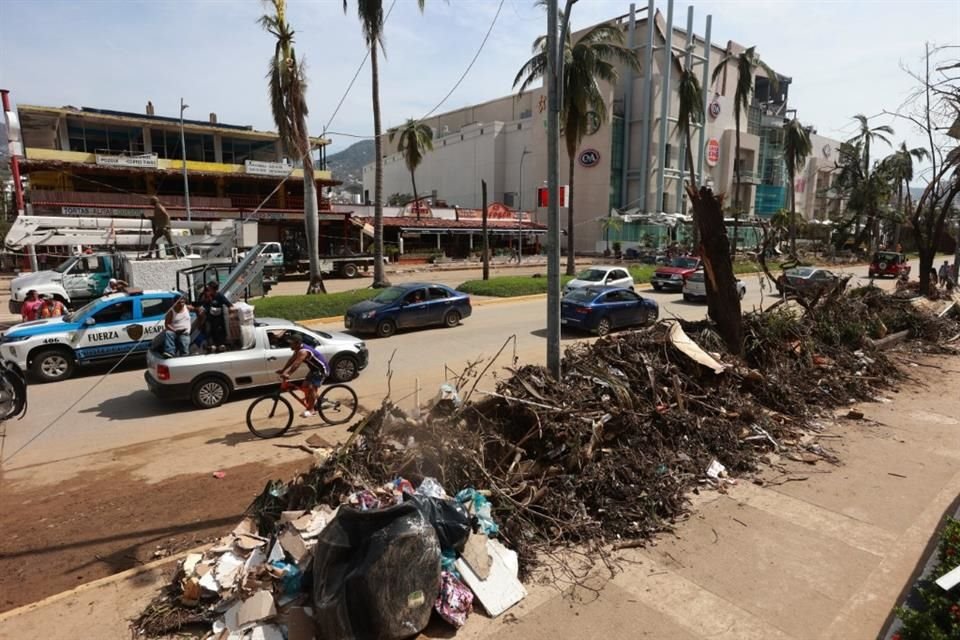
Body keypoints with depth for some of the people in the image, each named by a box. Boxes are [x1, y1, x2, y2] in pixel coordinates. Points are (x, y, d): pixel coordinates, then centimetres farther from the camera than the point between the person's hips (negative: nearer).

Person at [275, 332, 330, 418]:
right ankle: (310, 406, 20)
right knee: (305, 386, 9)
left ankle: (311, 410, -9)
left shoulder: (303, 351, -29)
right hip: (314, 369, 11)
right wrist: (283, 370, 1)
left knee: (311, 387, -18)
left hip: (322, 369, -11)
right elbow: (291, 360, 7)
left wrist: (288, 374, -48)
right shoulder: (298, 350, 3)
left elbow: (296, 364, -40)